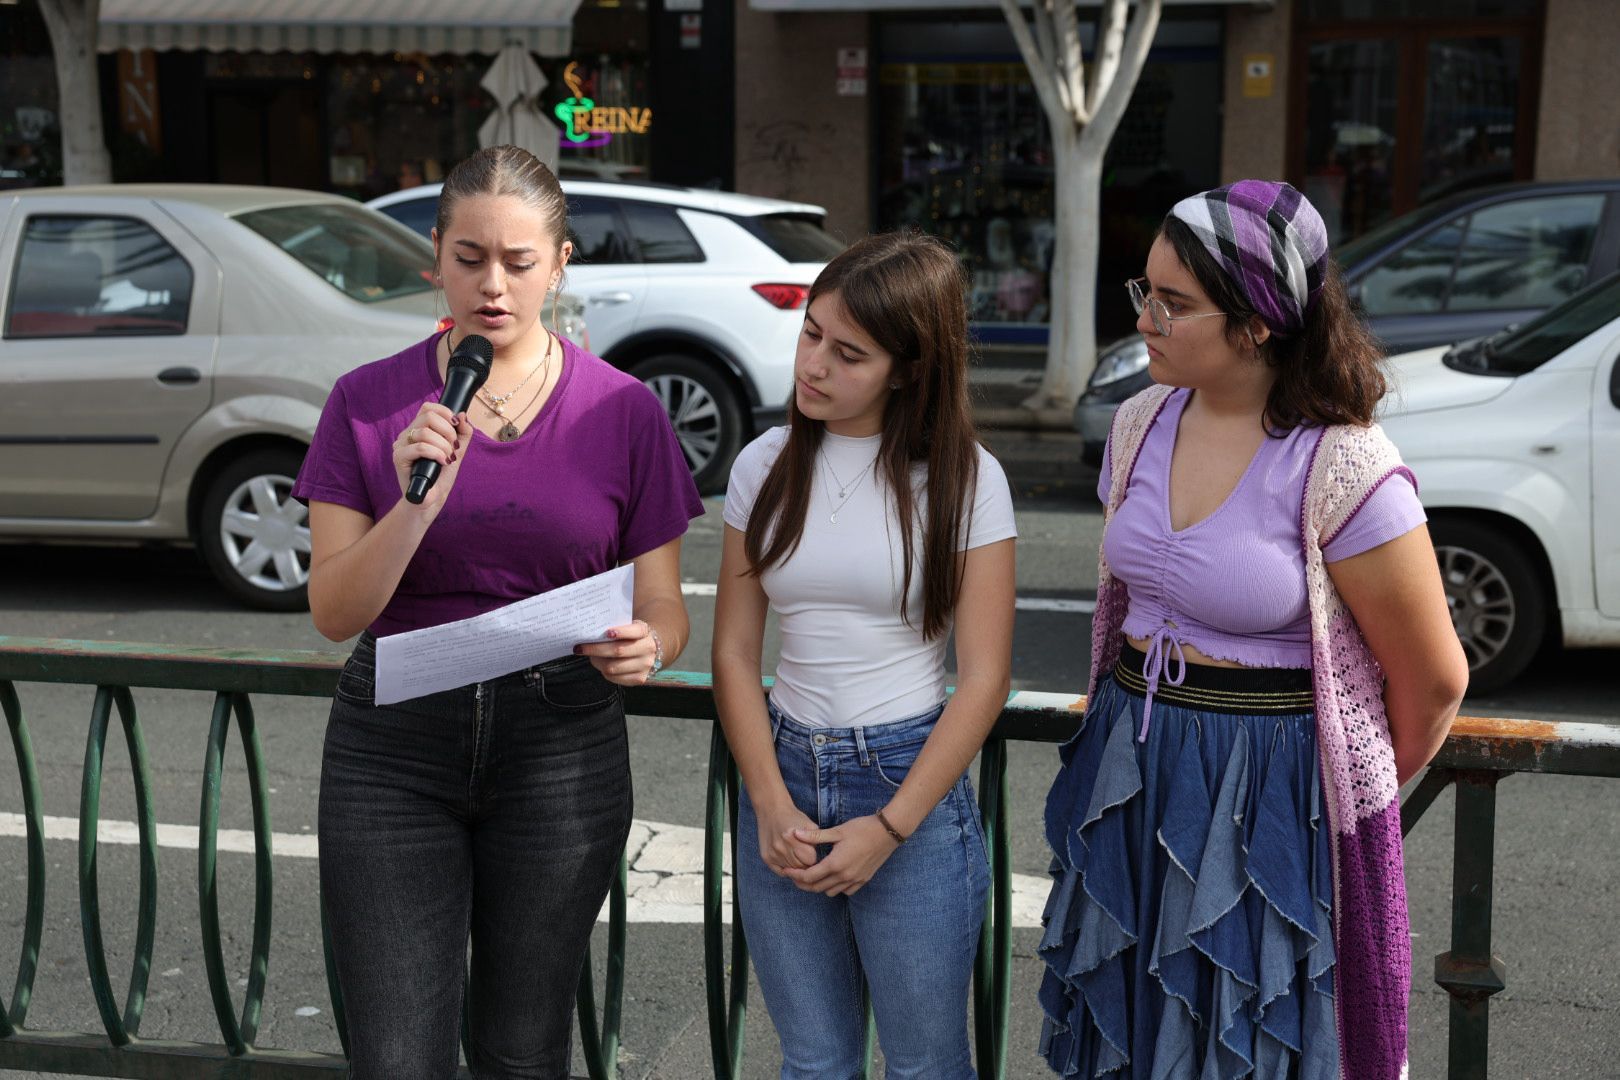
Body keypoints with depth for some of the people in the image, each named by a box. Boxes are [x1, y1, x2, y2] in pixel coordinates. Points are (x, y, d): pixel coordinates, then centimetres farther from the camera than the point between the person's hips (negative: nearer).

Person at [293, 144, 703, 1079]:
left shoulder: (624, 412, -2)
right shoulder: (370, 402, -1)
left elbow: (663, 607, 2)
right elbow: (335, 612, -5)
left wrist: (644, 646, -21)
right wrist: (416, 502, -21)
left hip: (562, 748, 0)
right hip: (395, 754, 0)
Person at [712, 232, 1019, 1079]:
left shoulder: (963, 480, -7)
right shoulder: (765, 467, 3)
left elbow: (983, 678, -8)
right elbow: (734, 652, 3)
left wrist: (889, 828, -12)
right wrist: (772, 806, -8)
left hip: (912, 783, -3)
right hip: (784, 772, 3)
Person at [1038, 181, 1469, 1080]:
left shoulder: (1341, 468, -19)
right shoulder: (1142, 424, 1)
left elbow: (1433, 680, -10)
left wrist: (1362, 790, 6)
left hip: (1275, 795, -6)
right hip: (1132, 775, 6)